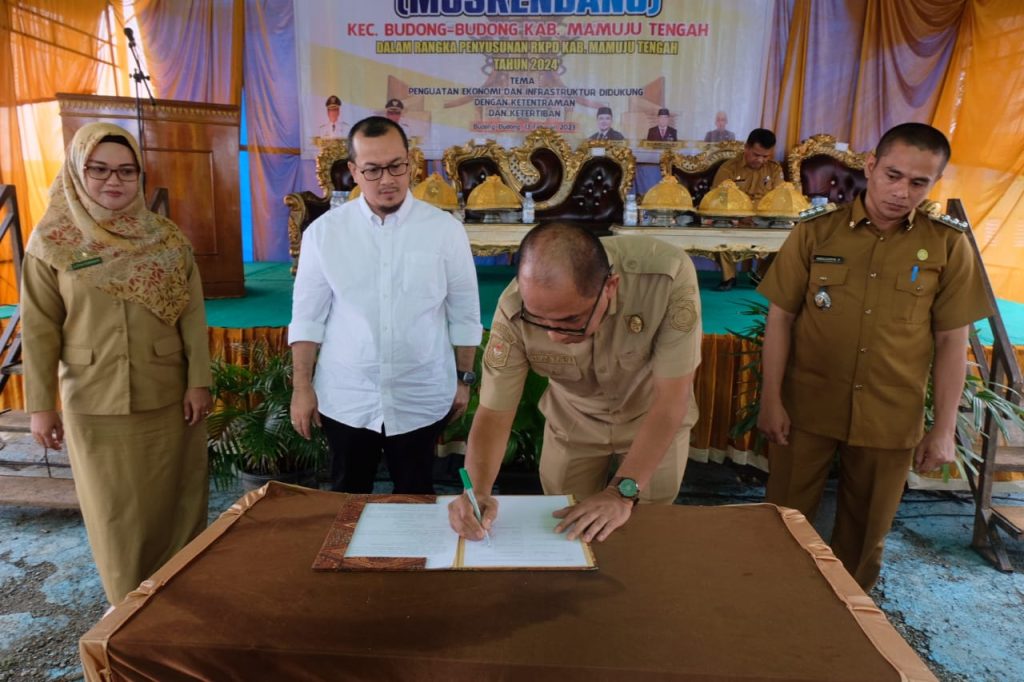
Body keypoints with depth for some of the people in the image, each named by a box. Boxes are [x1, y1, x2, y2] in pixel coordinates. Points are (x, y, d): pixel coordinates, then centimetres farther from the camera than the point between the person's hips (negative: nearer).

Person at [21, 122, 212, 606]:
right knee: (118, 513, 10)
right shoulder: (51, 242, -3)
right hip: (95, 405, -1)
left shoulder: (168, 238, 1)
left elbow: (192, 315, 0)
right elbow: (39, 330, -2)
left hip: (168, 398, 1)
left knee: (177, 502, 11)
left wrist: (199, 381, -5)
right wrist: (40, 404, -3)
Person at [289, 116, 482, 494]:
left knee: (416, 499, 16)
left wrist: (463, 378, 3)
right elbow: (308, 315, 1)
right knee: (347, 499, 17)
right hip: (345, 399, 1)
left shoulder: (445, 229, -6)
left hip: (422, 398, 0)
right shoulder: (324, 231, -4)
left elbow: (464, 312, 0)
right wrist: (302, 387, -1)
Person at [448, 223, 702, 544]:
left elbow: (671, 399, -30)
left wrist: (623, 492, -34)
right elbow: (493, 413, -22)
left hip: (654, 419, 0)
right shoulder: (515, 308, -31)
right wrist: (477, 491, -39)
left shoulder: (668, 276, -36)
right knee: (565, 533, 15)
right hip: (574, 422, 1)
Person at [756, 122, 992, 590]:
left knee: (866, 532, 16)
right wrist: (771, 400, -6)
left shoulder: (948, 246, -1)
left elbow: (951, 341, 2)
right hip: (805, 409, -1)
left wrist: (944, 429, 1)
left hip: (892, 420, 1)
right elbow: (780, 318, -2)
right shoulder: (815, 233, -4)